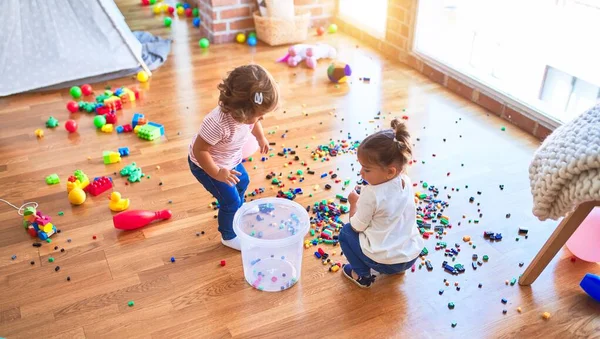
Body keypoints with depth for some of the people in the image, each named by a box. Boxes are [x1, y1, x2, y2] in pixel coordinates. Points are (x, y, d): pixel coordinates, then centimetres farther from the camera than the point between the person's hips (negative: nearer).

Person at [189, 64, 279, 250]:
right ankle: (229, 236, 30)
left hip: (230, 159, 8)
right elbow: (199, 150, -35)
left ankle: (237, 215, 58)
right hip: (206, 165, -8)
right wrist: (217, 173, -32)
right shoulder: (218, 123, -45)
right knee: (231, 200, 2)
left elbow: (253, 123, 5)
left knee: (243, 182, 27)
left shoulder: (245, 112, -22)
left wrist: (261, 138, 15)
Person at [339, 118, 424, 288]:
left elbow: (357, 226, -9)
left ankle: (362, 275, 13)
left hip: (385, 261, -7)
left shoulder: (371, 194, -24)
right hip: (412, 256, 7)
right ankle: (398, 267, 28)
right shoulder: (407, 182, -5)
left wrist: (354, 202, 5)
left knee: (346, 232, 11)